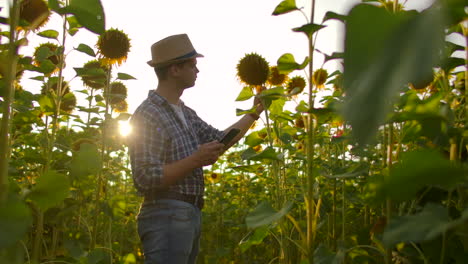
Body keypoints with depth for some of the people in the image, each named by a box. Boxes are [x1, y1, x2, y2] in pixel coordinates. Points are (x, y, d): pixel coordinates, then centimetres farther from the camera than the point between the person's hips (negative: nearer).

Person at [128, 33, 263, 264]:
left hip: (191, 215, 9)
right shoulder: (147, 115, -15)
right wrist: (195, 160, -21)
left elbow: (220, 141, 20)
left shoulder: (186, 113, 14)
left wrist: (254, 113, 20)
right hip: (167, 217, -9)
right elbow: (145, 179, -21)